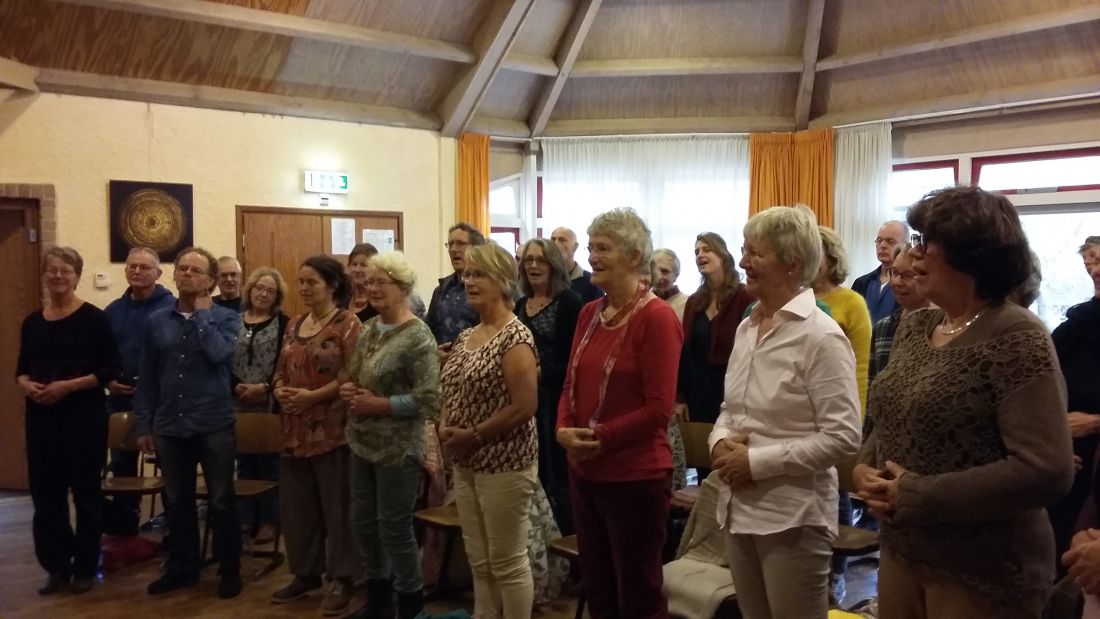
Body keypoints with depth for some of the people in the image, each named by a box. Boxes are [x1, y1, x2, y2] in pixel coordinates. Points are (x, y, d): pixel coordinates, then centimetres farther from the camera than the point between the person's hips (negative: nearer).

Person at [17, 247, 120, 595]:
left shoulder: (93, 318, -5)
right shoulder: (32, 322, 10)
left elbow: (111, 369, -9)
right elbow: (21, 368, 16)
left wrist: (68, 385, -18)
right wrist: (25, 384, -6)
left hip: (83, 416, -5)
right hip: (41, 417, 5)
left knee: (84, 490, 4)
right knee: (45, 491, 8)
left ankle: (85, 567, 18)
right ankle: (57, 565, 23)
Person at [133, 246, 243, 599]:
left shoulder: (226, 318, -1)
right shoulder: (157, 321, 7)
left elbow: (220, 353, -22)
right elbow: (147, 377, 8)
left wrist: (202, 314, -10)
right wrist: (143, 425, 5)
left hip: (214, 425, -3)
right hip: (169, 426, 3)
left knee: (220, 501, 6)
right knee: (176, 501, 14)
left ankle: (230, 570, 19)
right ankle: (181, 567, 30)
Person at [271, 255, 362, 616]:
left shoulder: (347, 324, -8)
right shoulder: (294, 325, 14)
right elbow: (281, 370, 18)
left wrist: (312, 396, -19)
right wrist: (280, 391, -3)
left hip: (332, 429, -7)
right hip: (295, 429, 7)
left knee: (336, 505, 2)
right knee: (296, 504, 13)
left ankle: (341, 578, 13)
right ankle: (305, 573, 28)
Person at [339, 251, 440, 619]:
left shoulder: (417, 336, -16)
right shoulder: (368, 328, 8)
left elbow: (428, 399, -21)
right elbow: (352, 376, 19)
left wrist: (377, 404, -20)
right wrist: (347, 389, -3)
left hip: (398, 448, -8)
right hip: (363, 443, 8)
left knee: (394, 527, 3)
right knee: (363, 521, 17)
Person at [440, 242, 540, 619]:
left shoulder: (514, 336, -15)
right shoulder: (466, 337, 10)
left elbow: (525, 406, -21)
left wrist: (473, 436, -16)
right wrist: (445, 428, -2)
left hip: (504, 465, -8)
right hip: (467, 465, 8)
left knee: (508, 563, 4)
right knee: (479, 562, 18)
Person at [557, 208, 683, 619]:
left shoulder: (656, 317, -15)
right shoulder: (589, 313, 8)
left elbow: (659, 409, -18)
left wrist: (600, 437, -16)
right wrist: (564, 429, -7)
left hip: (635, 478, -7)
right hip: (584, 473, 7)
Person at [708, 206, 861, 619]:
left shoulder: (820, 336, -16)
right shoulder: (746, 326, 9)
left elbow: (842, 438, -20)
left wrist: (757, 461, -19)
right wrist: (720, 442, -4)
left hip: (793, 518, -7)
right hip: (739, 509, 8)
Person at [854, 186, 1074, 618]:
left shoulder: (1017, 339, -16)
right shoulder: (913, 328, 5)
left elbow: (1046, 471, -23)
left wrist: (918, 496, -21)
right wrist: (864, 468, -6)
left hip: (984, 573, -6)